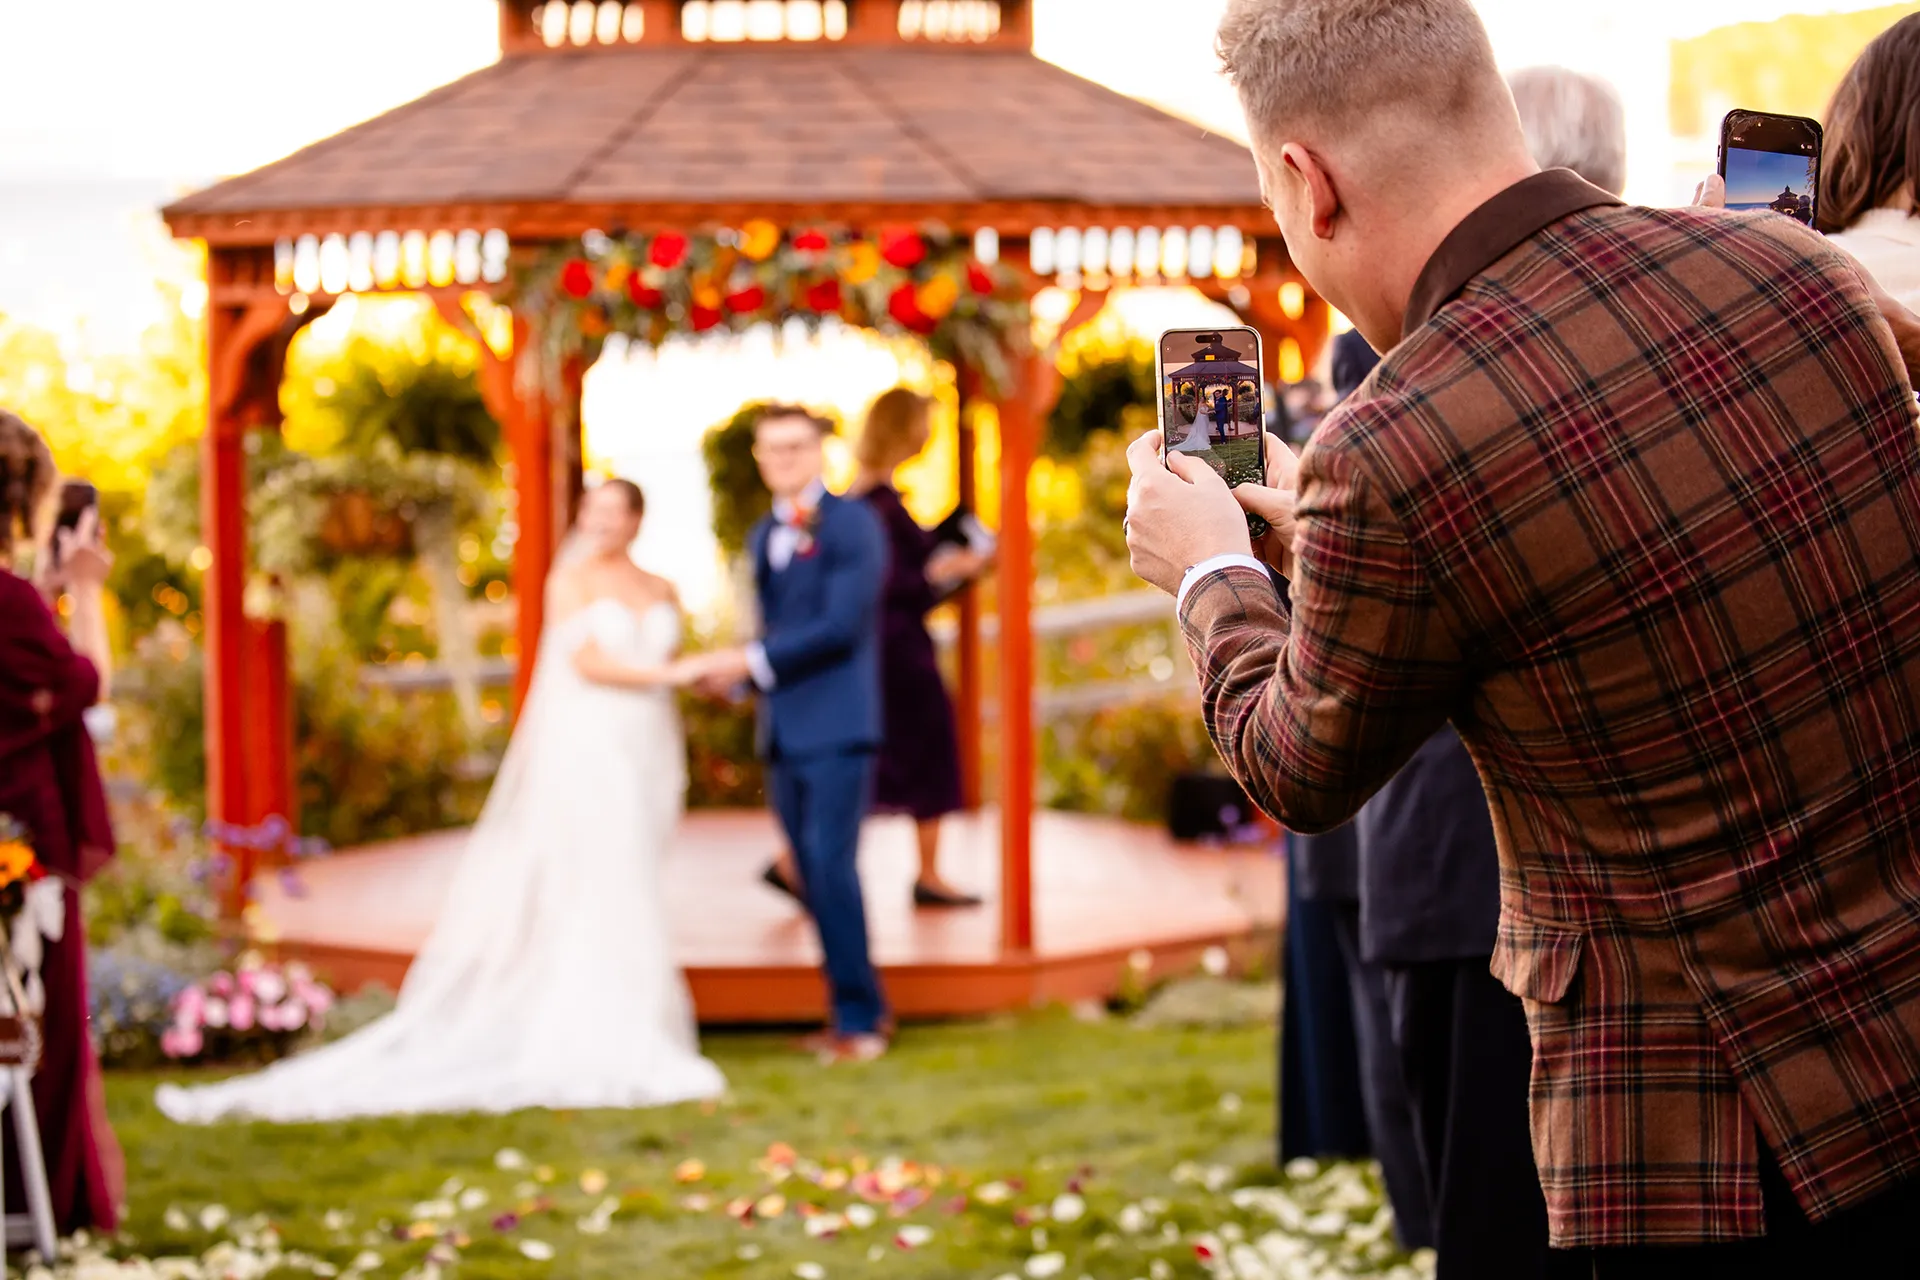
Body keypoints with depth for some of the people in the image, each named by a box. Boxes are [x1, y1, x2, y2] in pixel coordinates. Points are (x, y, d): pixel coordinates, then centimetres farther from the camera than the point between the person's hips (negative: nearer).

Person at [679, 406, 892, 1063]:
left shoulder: (852, 523, -6)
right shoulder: (764, 536, 18)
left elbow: (841, 625, -15)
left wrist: (752, 661, -15)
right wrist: (730, 672, 4)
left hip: (837, 725, -8)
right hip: (784, 731, 8)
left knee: (832, 866, -12)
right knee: (814, 875, 8)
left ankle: (858, 1017, -5)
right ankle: (864, 1008, 17)